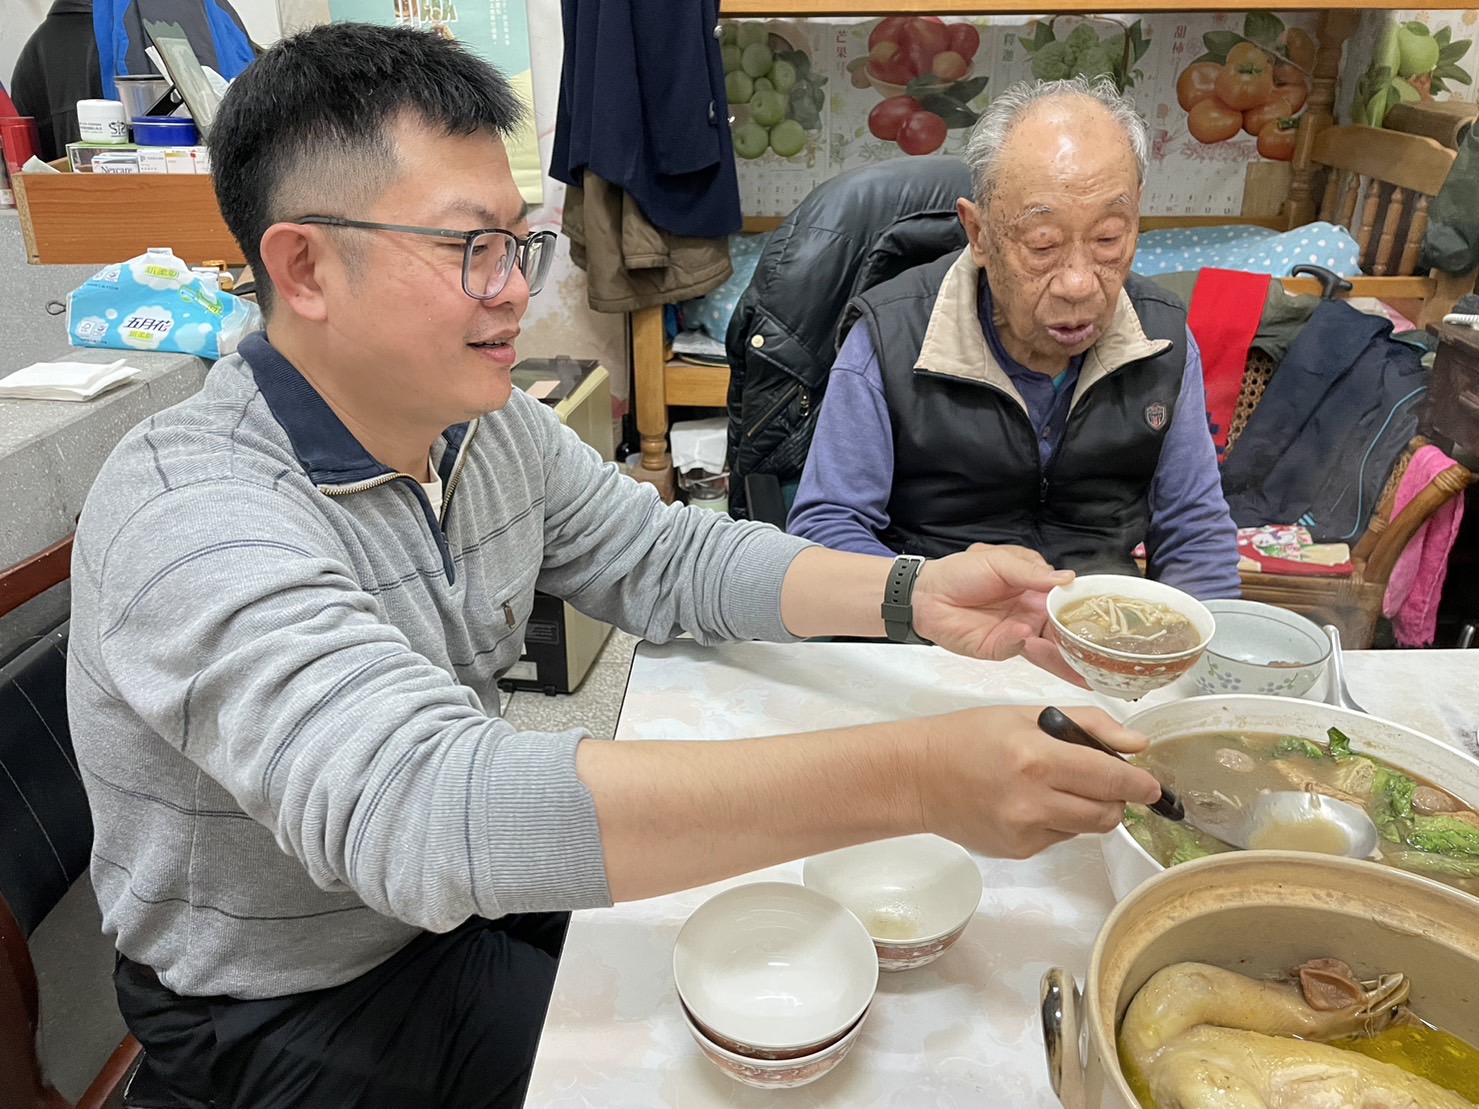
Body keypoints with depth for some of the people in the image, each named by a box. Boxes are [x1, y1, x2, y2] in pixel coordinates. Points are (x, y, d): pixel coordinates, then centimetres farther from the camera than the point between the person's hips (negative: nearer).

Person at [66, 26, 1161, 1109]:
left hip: (479, 881, 6)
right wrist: (911, 778, -49)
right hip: (299, 1008, -6)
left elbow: (668, 555, 0)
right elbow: (413, 810, -45)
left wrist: (915, 595, -17)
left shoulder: (490, 425, -7)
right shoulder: (192, 519, -32)